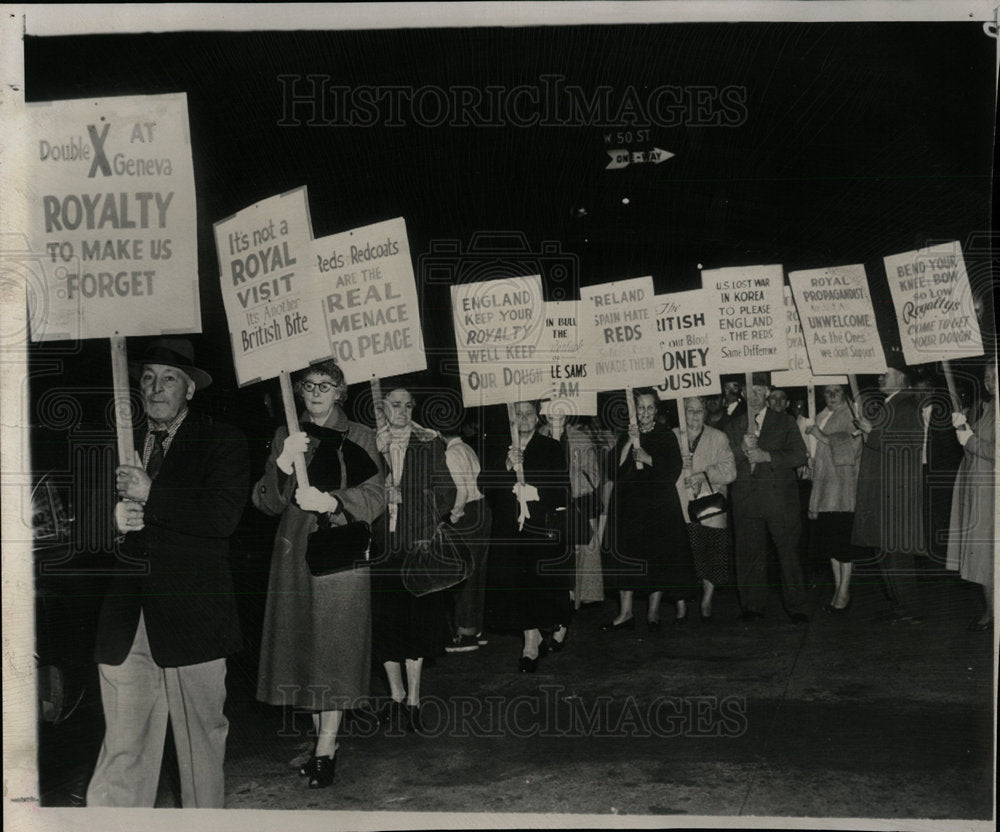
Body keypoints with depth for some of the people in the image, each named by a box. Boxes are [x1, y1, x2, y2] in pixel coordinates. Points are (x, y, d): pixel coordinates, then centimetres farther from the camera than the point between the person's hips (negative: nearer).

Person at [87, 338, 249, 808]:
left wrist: (150, 495, -16)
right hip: (123, 621, 3)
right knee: (122, 747, 2)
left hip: (191, 615, -3)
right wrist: (113, 519, -5)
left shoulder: (222, 443, 1)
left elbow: (223, 517, -13)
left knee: (202, 738, 9)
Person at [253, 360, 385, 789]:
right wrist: (284, 465, -16)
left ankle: (325, 749, 4)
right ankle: (323, 740, 19)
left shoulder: (359, 437, 3)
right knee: (304, 647, 6)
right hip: (296, 554, 3)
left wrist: (330, 502, -23)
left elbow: (374, 498, -6)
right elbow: (267, 503, 3)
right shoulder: (285, 436, 11)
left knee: (335, 649, -4)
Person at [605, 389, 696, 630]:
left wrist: (647, 458, -13)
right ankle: (625, 612, 2)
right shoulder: (625, 437, 10)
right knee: (626, 556, -2)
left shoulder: (666, 435, 3)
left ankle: (654, 610, 9)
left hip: (660, 504, -2)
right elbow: (617, 470, -2)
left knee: (659, 556, -3)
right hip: (631, 505, 2)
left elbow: (674, 467, -6)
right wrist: (631, 444, -11)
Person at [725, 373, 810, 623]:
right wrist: (742, 449, -13)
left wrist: (767, 456, -14)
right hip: (746, 499, 2)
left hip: (780, 499, -2)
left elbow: (799, 455, -2)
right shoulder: (732, 426, 14)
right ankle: (753, 605, 14)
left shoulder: (785, 422, 8)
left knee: (789, 552, 0)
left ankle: (795, 607, 9)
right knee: (749, 554, 3)